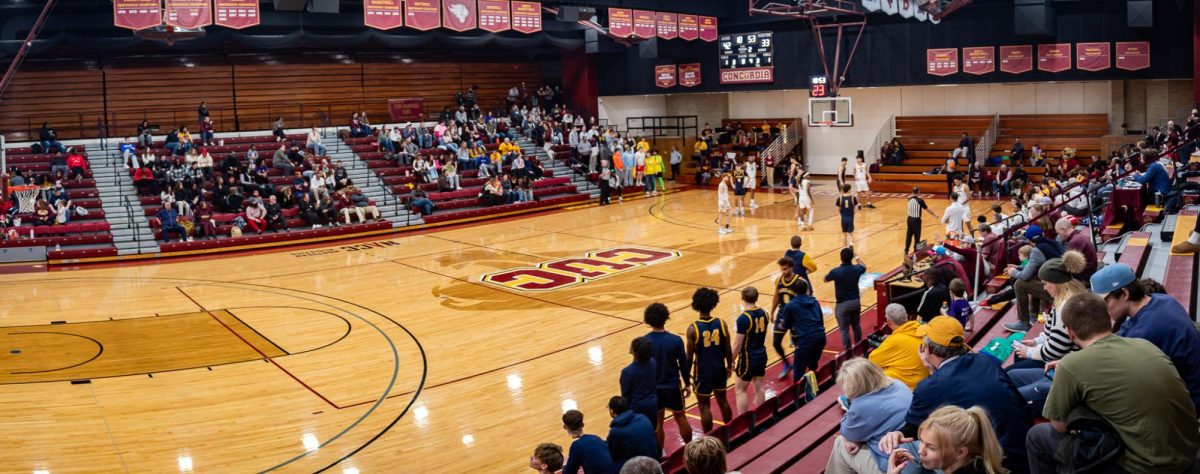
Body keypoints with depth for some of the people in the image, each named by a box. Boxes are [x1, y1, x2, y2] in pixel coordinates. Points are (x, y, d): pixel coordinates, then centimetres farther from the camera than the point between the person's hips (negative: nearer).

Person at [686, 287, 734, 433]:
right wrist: (729, 366, 15)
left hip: (703, 372, -4)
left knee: (704, 406, 8)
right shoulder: (721, 324, -9)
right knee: (723, 401, 21)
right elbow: (728, 350, -1)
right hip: (719, 370, 4)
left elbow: (690, 356, -13)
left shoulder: (693, 328, -18)